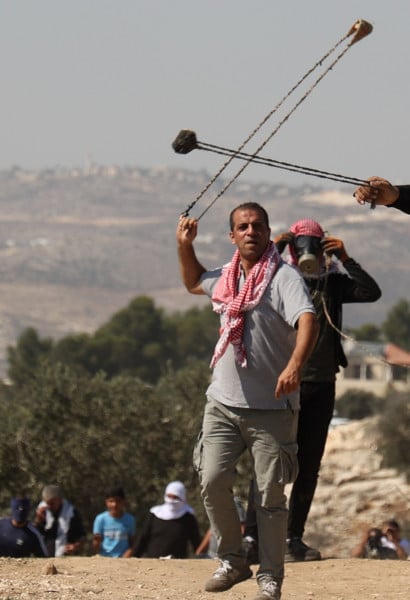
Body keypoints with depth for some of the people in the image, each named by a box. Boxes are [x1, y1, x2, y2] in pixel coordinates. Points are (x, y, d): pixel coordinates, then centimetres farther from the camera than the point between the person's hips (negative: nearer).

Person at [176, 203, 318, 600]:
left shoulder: (283, 277, -10)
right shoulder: (226, 277, 11)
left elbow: (307, 321, -27)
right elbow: (194, 284, 35)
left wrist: (294, 365, -44)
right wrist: (184, 247, 18)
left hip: (272, 408, -5)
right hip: (223, 403, 5)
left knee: (270, 495, 0)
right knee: (213, 481, -6)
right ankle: (232, 560, 13)